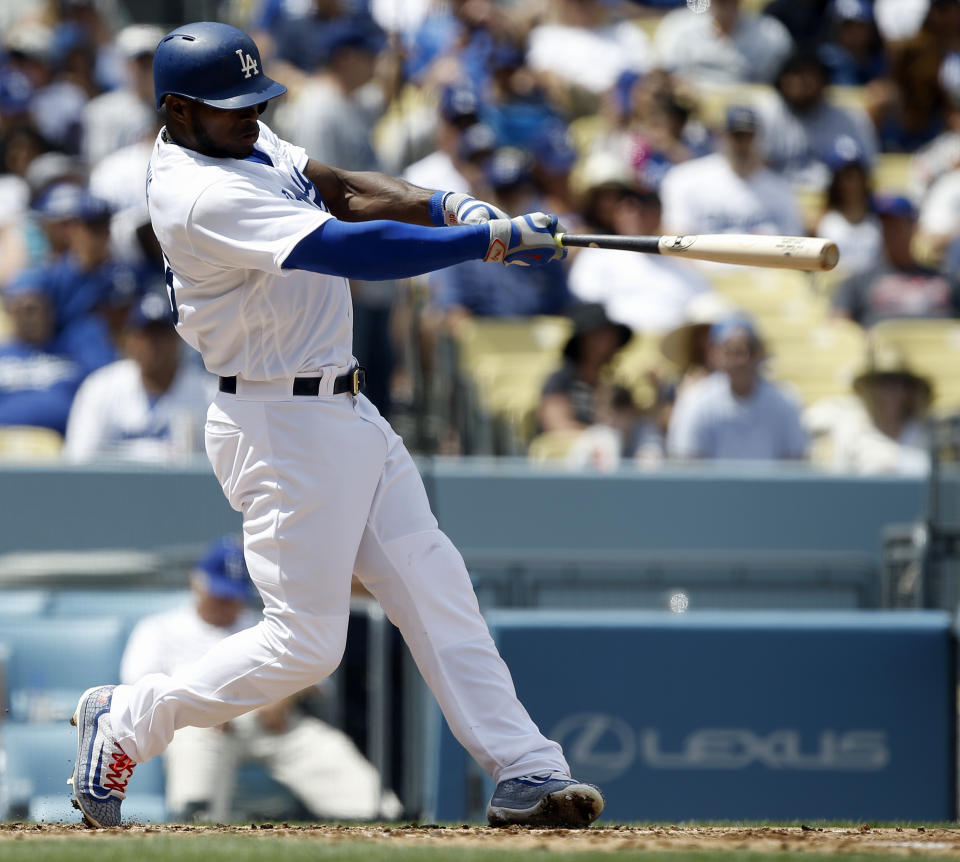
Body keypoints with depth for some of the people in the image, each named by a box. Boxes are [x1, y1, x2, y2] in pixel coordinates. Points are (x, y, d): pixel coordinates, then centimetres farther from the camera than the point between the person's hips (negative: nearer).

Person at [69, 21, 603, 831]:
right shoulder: (203, 195, -24)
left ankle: (523, 770, 6)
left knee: (434, 587, 6)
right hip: (281, 426, -10)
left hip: (346, 414, 10)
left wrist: (446, 207, -14)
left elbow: (340, 189, 5)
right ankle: (127, 721, 11)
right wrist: (493, 239, -28)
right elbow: (346, 248, -29)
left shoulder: (248, 145, 8)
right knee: (305, 642, -5)